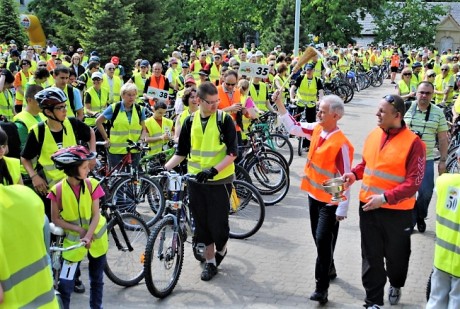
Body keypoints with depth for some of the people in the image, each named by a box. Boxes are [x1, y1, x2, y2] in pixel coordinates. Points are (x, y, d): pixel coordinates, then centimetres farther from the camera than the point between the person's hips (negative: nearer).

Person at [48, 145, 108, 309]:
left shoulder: (92, 184, -14)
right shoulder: (58, 190, -18)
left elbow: (96, 215, -11)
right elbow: (56, 219, -9)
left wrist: (88, 235, -25)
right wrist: (79, 230, -17)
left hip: (96, 237, 2)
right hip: (73, 240, -2)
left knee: (97, 279, 15)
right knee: (65, 283, -4)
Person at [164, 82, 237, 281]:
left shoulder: (224, 120, -7)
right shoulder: (190, 121, 4)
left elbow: (232, 153, -12)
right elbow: (181, 152, 9)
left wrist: (214, 169, -24)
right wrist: (166, 167, -5)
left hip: (220, 180, -3)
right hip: (196, 180, 3)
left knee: (218, 222, 0)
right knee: (202, 222, 8)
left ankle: (221, 249, 31)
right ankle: (210, 261, 23)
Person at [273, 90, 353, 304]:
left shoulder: (341, 144, -24)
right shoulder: (316, 129, -2)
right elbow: (293, 127, 13)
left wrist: (342, 209, -19)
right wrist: (280, 104, 2)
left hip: (330, 201, -8)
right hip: (313, 194, 8)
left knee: (323, 241, -7)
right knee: (318, 238, 19)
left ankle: (321, 287, 2)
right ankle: (329, 269, 40)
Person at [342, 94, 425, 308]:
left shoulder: (413, 143, -16)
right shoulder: (373, 135, 2)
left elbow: (413, 182, -19)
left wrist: (385, 198, -26)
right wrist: (354, 174, -3)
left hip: (397, 211, -4)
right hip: (368, 206, 4)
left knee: (396, 254, 17)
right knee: (371, 256, 10)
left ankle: (396, 285, 47)